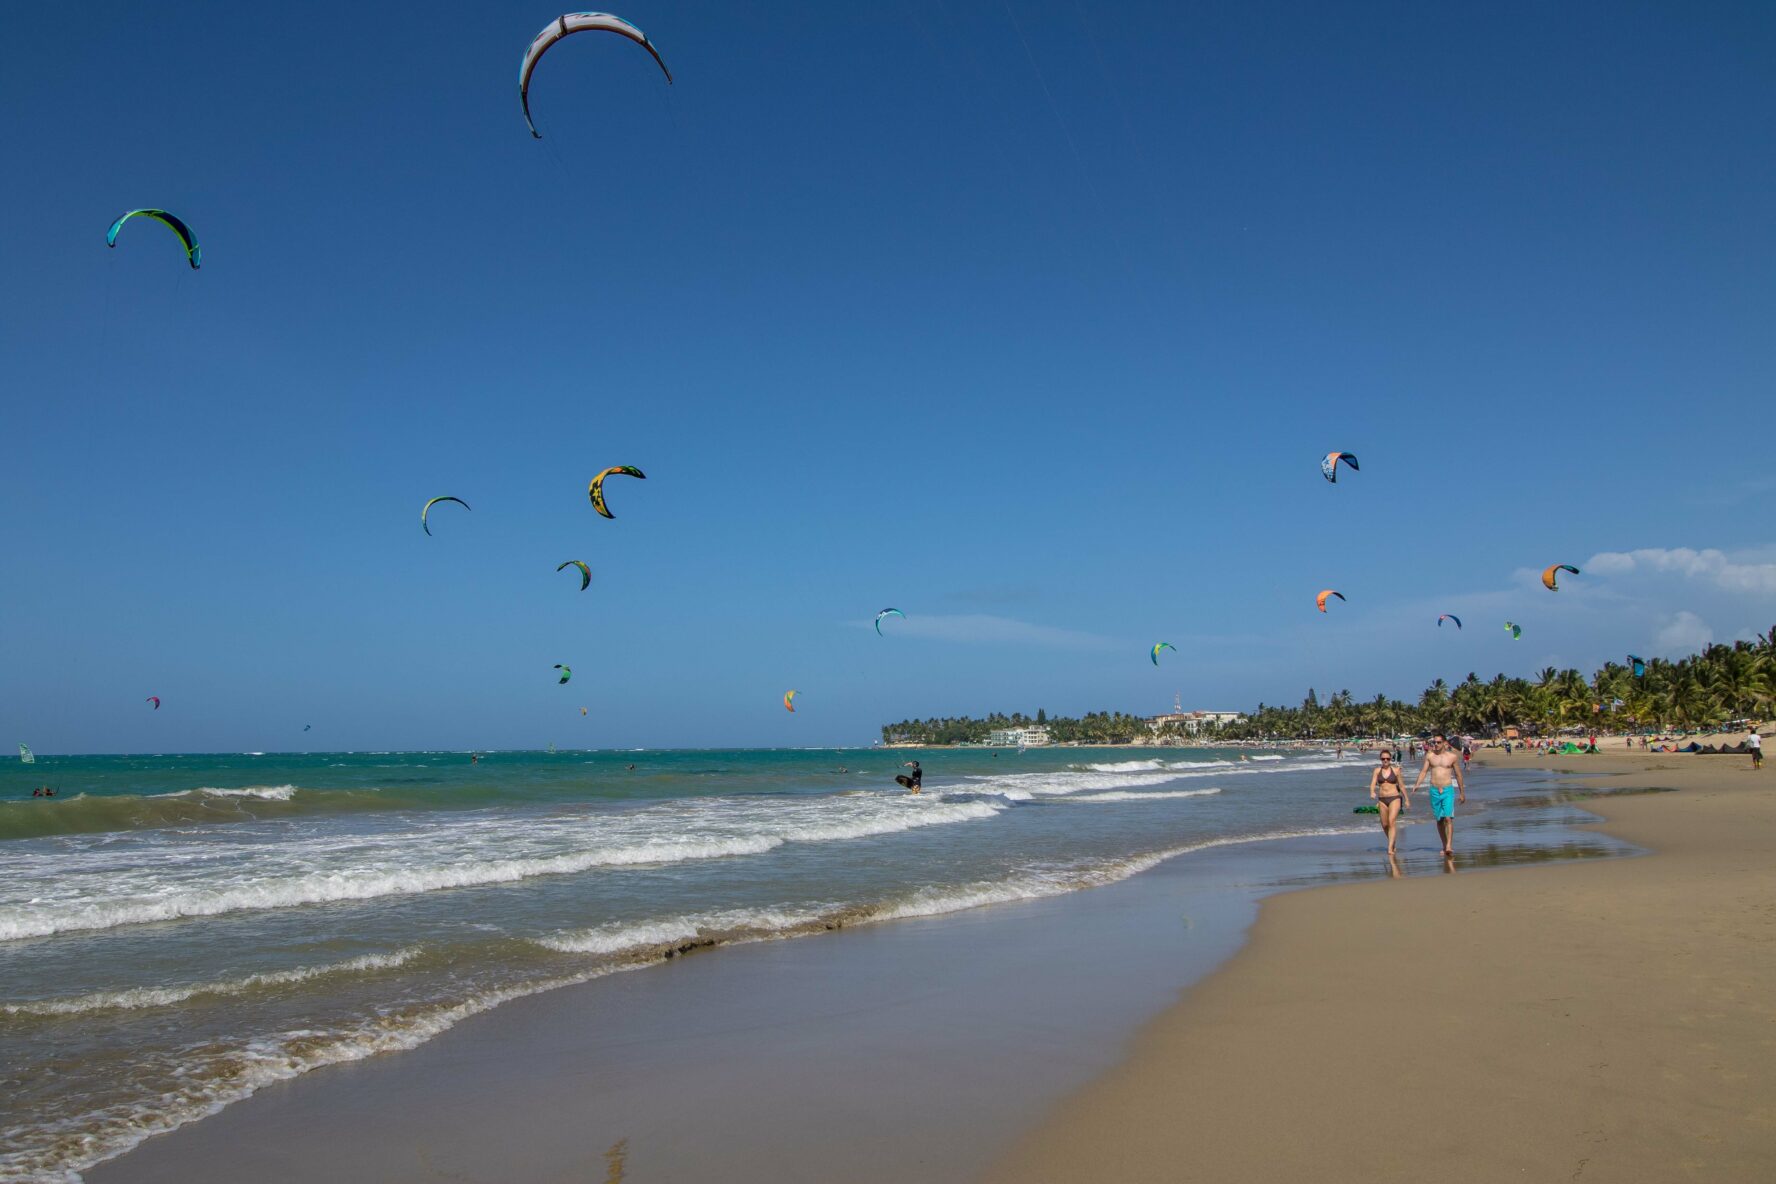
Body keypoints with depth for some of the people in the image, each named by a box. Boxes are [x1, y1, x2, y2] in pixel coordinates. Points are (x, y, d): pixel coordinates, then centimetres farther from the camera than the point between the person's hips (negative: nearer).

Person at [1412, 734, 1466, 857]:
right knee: (1439, 820, 8)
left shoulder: (1453, 757, 2)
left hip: (1448, 791, -2)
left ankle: (1449, 846, -19)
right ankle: (1444, 846, 18)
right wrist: (1417, 784, -13)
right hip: (1434, 791, 2)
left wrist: (1462, 793, 13)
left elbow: (1458, 775, 9)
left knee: (1448, 818, -15)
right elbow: (1423, 771, 3)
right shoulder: (1429, 756, 5)